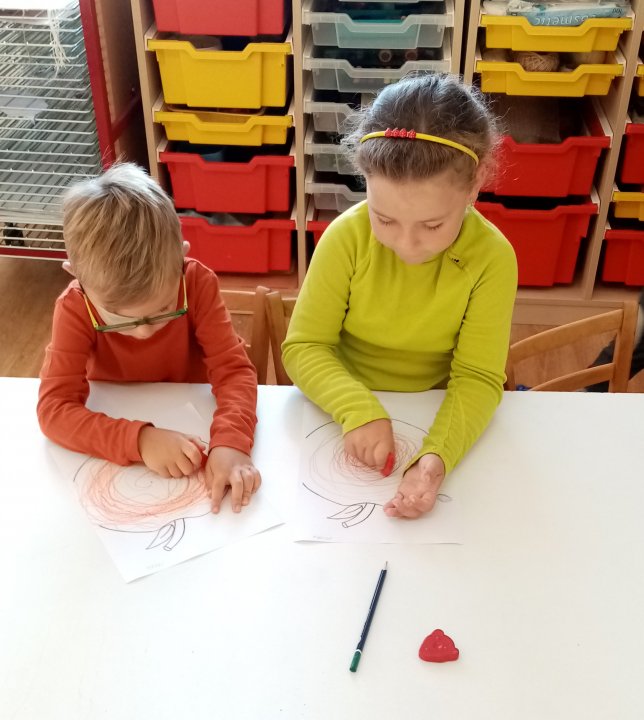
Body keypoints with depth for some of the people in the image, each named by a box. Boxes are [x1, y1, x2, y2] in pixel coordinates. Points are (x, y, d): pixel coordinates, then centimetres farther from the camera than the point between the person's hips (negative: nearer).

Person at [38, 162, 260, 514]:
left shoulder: (199, 284, -21)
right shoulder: (75, 308, -22)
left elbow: (234, 369, -22)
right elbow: (54, 407, -27)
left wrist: (229, 442, -41)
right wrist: (139, 439, -41)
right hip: (117, 430, 0)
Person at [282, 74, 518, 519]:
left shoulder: (493, 258, -18)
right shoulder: (347, 236, -18)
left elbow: (477, 377, -16)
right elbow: (303, 347, -13)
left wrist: (436, 456, -35)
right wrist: (359, 410, -31)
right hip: (345, 412, -1)